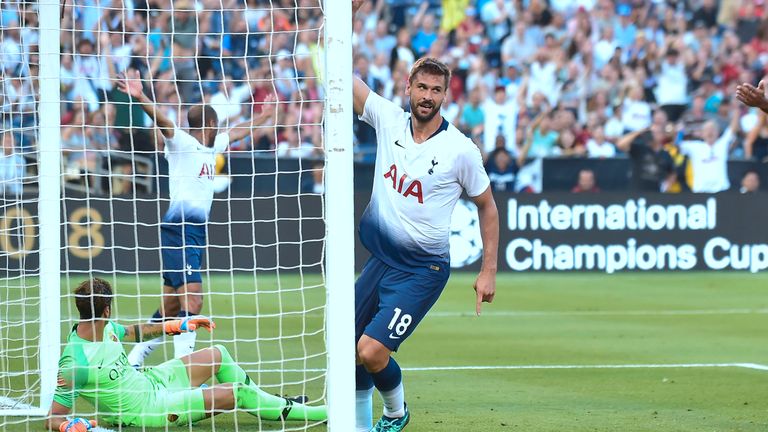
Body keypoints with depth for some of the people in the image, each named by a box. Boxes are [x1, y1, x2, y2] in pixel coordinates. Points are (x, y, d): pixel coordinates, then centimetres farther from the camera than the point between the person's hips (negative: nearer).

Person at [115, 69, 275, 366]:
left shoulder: (213, 146, 21)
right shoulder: (181, 142, -4)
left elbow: (238, 132, 40)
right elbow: (161, 121, -23)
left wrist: (263, 117, 55)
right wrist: (140, 98, -40)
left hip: (197, 233, 9)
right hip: (178, 230, -9)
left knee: (171, 309, 9)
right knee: (192, 300, -20)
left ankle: (134, 360, 18)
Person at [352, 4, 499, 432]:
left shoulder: (462, 150, -10)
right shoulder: (388, 119, -1)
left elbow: (487, 205, 2)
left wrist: (489, 270, 0)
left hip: (422, 271, -5)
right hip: (380, 259, 5)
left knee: (372, 351, -16)